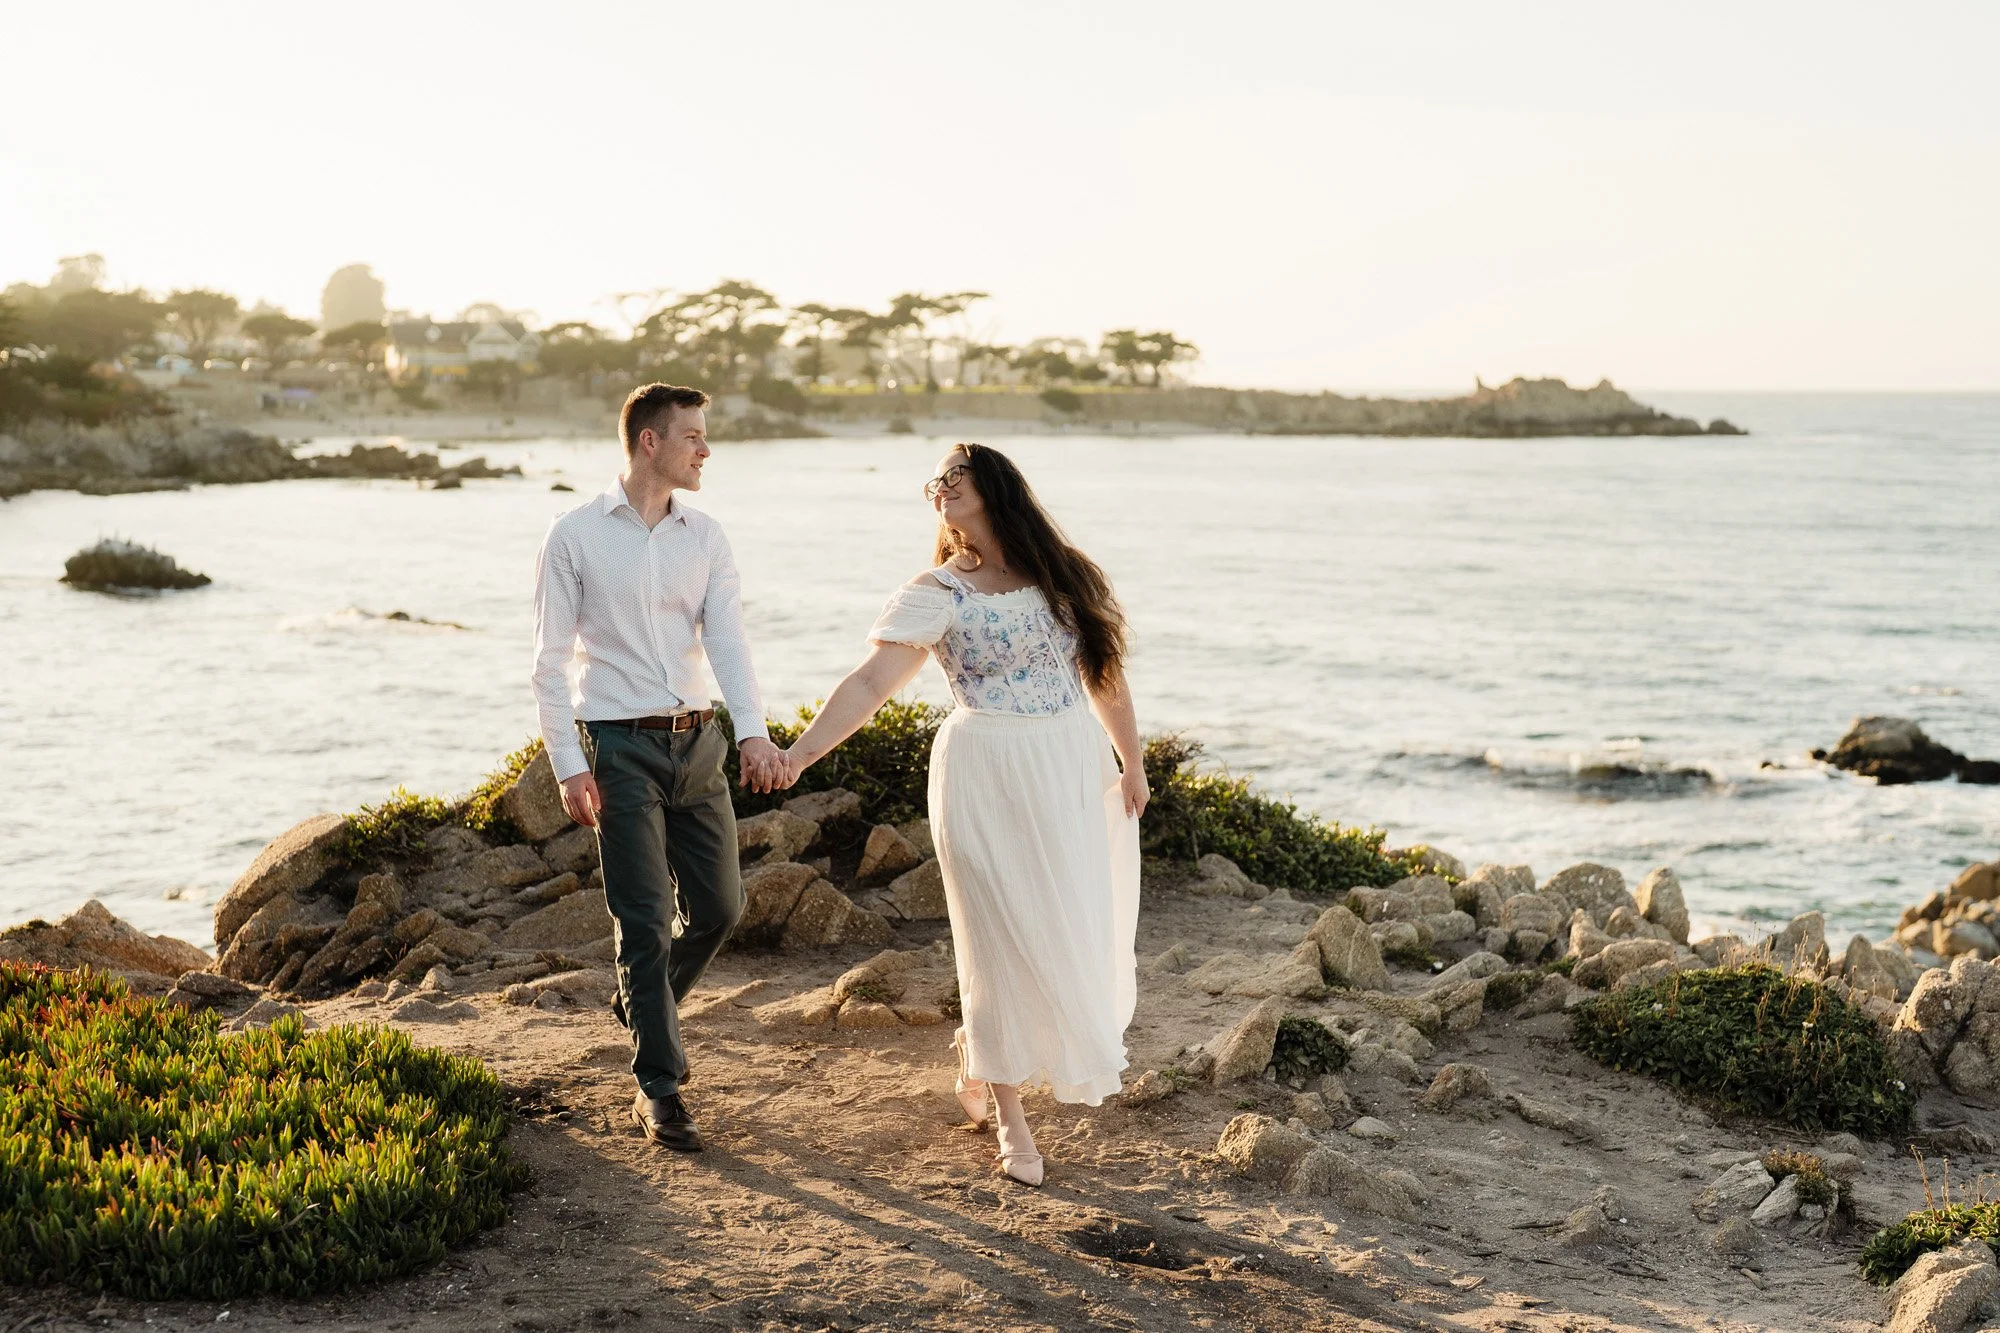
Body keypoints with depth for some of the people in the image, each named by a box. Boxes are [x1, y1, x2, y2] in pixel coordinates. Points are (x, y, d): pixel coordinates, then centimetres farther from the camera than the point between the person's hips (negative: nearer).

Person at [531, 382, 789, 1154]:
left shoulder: (705, 537, 6)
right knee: (645, 922, -2)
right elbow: (551, 661, -4)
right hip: (620, 748, -4)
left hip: (697, 743, 5)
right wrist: (569, 764, -12)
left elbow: (727, 639, -5)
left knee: (719, 908, 10)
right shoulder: (576, 536, -4)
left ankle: (644, 1003, 38)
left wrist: (753, 732, -21)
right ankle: (658, 1088, 9)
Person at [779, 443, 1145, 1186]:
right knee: (1005, 938, -1)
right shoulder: (936, 595, -5)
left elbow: (1103, 671, 13)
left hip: (1076, 770, 4)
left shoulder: (1063, 575, 7)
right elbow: (870, 683, -15)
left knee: (1080, 931, 7)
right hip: (988, 779, -4)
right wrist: (804, 750, -29)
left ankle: (981, 1054, 33)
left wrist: (1133, 763, 11)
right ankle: (1009, 1117, 14)